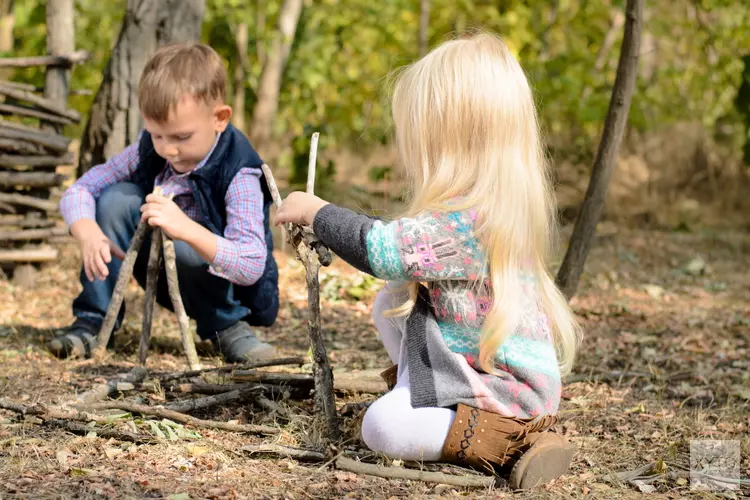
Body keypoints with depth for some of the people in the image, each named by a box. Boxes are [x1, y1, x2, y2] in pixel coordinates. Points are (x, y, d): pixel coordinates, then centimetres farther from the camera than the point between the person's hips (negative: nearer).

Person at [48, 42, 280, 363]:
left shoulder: (239, 174, -28)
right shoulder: (149, 149, -12)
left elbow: (252, 267, -39)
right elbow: (79, 191, -10)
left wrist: (186, 229, -54)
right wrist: (90, 235, -33)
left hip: (233, 289, -5)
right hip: (166, 277, 5)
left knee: (184, 247, -37)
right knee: (115, 199, -17)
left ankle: (227, 328, -10)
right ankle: (92, 322, -11)